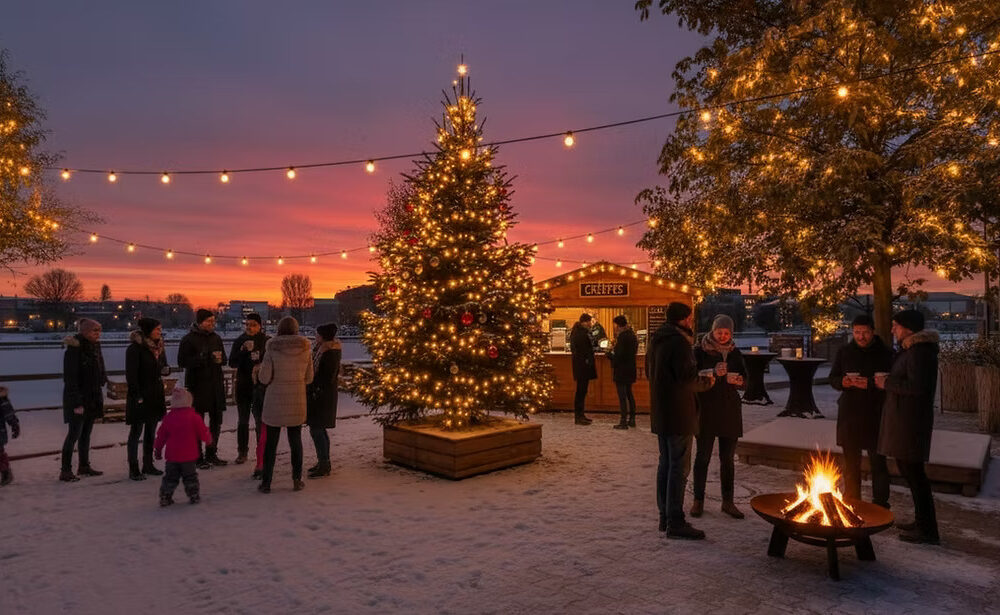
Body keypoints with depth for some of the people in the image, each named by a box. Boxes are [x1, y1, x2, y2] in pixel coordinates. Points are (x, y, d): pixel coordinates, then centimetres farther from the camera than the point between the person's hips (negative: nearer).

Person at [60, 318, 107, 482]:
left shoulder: (95, 347, 9)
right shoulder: (74, 350, -15)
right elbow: (70, 378, -18)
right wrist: (77, 403, -21)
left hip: (92, 398, 8)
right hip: (78, 399, -8)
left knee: (86, 433, 14)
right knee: (74, 433, -4)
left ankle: (84, 466, 24)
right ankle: (66, 471, 4)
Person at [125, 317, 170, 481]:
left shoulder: (159, 347, 11)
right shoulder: (135, 348, -12)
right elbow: (131, 374, -15)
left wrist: (166, 370, -2)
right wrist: (137, 396, -19)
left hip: (156, 395, 7)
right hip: (140, 395, -7)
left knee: (151, 431, 13)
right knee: (136, 432, 0)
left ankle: (148, 464, 22)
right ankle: (133, 469, 6)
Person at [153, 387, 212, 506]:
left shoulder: (168, 418, -1)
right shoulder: (194, 417, -10)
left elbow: (161, 436, 6)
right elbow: (203, 432, -4)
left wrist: (158, 449, 18)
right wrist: (208, 439, 17)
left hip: (172, 456, 2)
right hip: (189, 456, -2)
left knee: (170, 478, 14)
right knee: (190, 477, 10)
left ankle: (165, 497, 15)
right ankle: (194, 496, 14)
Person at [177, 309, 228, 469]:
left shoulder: (216, 337, 12)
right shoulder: (188, 339, -7)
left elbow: (224, 358, 17)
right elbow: (182, 361, -16)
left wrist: (219, 358, -7)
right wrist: (205, 358, -24)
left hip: (215, 385, 6)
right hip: (197, 385, -6)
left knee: (216, 420, 12)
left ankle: (211, 454, 25)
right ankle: (197, 457, 9)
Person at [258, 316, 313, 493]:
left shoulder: (272, 348, -10)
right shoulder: (305, 349, -3)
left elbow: (264, 378, -11)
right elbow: (309, 377, 3)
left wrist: (261, 368, 10)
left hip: (275, 401, -2)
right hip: (297, 401, 2)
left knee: (270, 442, 8)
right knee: (295, 441, 13)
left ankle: (266, 482, 14)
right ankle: (297, 480, 17)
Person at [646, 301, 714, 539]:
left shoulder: (655, 340, 12)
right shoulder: (679, 343, -18)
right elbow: (688, 379, -22)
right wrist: (706, 382, -1)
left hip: (660, 413, 9)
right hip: (678, 414, -9)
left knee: (665, 463, 16)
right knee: (679, 467, -3)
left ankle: (665, 516, 23)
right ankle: (675, 522, 2)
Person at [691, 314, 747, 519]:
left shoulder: (734, 352, 8)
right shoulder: (700, 351, -3)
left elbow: (745, 378, 4)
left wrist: (736, 379, -18)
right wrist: (712, 373, -27)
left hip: (730, 410, 4)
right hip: (706, 409, -3)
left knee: (728, 458, 8)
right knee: (703, 456, 1)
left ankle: (728, 502, 19)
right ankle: (698, 500, 13)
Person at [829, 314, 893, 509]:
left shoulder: (885, 353, -4)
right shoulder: (844, 352, 8)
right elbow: (832, 378, 12)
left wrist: (870, 384, -23)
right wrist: (842, 382, -9)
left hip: (875, 415, -4)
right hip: (849, 413, 4)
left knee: (878, 462, 1)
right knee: (851, 462, 14)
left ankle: (880, 505, 11)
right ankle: (851, 503, 26)